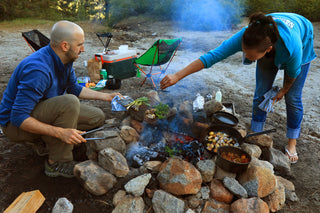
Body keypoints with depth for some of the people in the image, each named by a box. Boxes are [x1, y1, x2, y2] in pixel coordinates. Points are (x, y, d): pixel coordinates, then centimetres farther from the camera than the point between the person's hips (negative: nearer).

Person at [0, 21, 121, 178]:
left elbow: (74, 88, 12)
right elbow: (18, 117, -31)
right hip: (15, 125, -8)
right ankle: (57, 163, -19)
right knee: (69, 102, -36)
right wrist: (60, 132, -38)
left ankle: (46, 141, 6)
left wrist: (106, 96, 8)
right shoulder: (38, 69, -32)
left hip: (45, 112, 8)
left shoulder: (64, 60, -5)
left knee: (97, 117, 0)